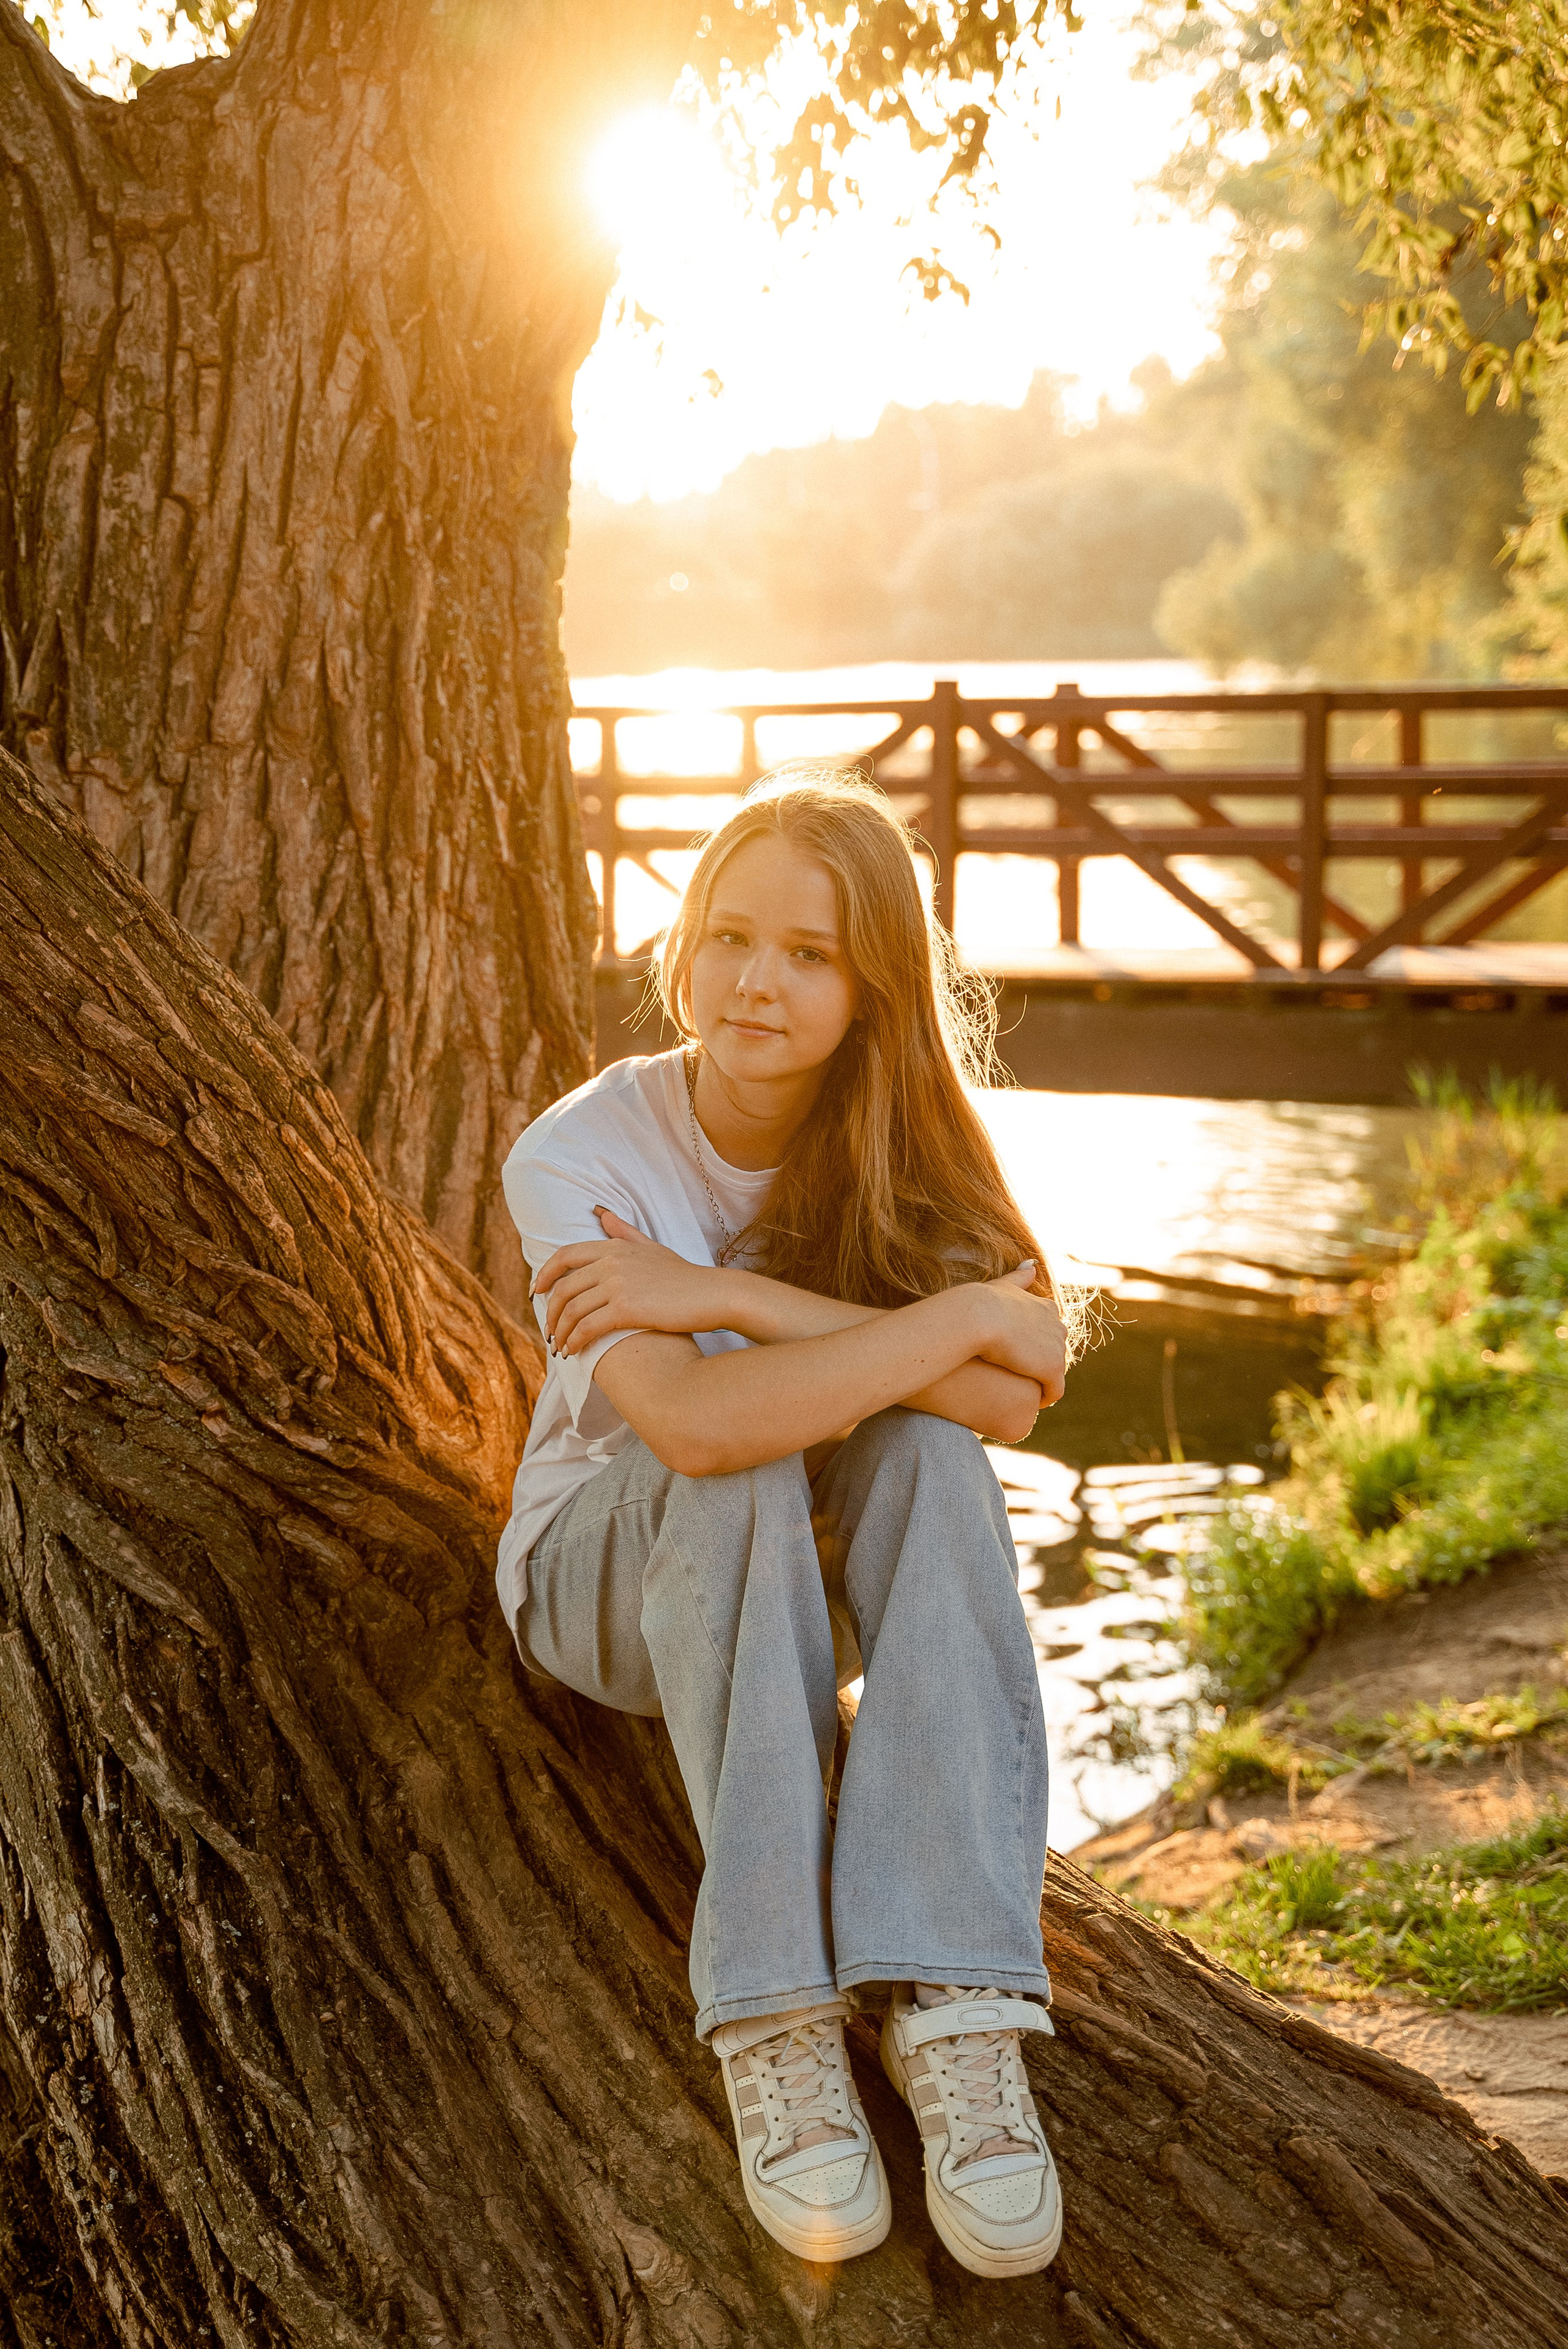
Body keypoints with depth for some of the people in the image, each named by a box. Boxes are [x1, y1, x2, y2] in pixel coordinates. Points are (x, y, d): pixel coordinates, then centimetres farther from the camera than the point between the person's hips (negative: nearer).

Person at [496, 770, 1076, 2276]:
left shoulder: (897, 1139, -11)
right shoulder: (578, 1157, -21)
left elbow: (1006, 1404, -29)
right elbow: (692, 1424, -40)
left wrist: (720, 1294, -33)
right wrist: (967, 1319, -35)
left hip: (820, 1583, 3)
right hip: (613, 1576, -2)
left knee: (932, 1443, -31)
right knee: (743, 1458, -36)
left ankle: (955, 2016, -38)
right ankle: (769, 2022, -38)